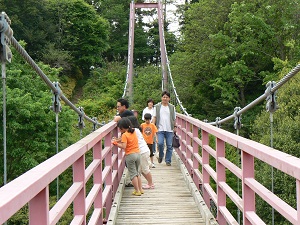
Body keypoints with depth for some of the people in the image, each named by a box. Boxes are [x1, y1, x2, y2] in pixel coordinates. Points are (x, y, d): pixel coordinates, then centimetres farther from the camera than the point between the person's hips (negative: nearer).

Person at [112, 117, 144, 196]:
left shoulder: (125, 135, -14)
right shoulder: (134, 132, 7)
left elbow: (123, 146, -22)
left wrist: (116, 143, -12)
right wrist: (118, 140, 11)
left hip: (130, 155, -7)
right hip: (137, 153, 7)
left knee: (133, 174, 2)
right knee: (137, 172, 18)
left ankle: (137, 191, 4)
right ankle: (140, 189, 21)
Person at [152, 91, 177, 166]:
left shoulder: (172, 107, 10)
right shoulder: (157, 107, 7)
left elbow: (174, 119, 12)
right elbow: (154, 117, 6)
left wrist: (175, 127, 7)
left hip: (169, 129, 1)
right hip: (160, 129, -1)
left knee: (169, 146, 1)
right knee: (160, 143, -14)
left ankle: (168, 160, 12)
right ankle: (161, 155, 14)